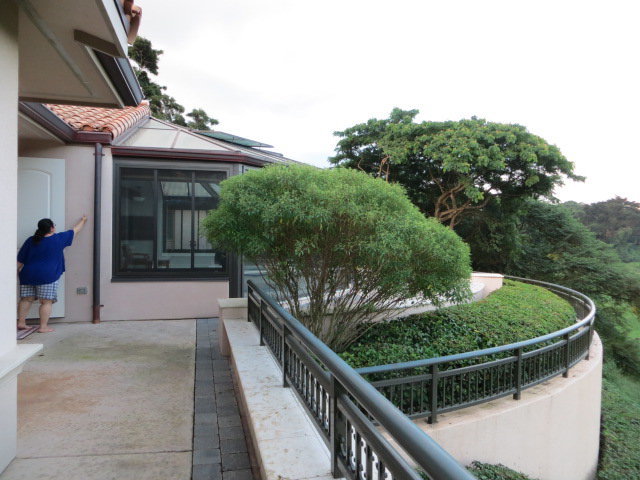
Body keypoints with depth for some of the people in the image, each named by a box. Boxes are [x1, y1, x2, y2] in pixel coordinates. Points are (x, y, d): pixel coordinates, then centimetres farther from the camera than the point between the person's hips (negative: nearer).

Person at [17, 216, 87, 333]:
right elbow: (74, 231, 12)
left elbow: (20, 259, 9)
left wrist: (18, 271, 23)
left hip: (28, 274, 5)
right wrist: (83, 221, 28)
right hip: (47, 275, -5)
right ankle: (43, 327, -2)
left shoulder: (31, 241, 6)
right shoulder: (58, 239, -3)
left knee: (26, 299, 14)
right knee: (46, 301, -1)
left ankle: (21, 322, 17)